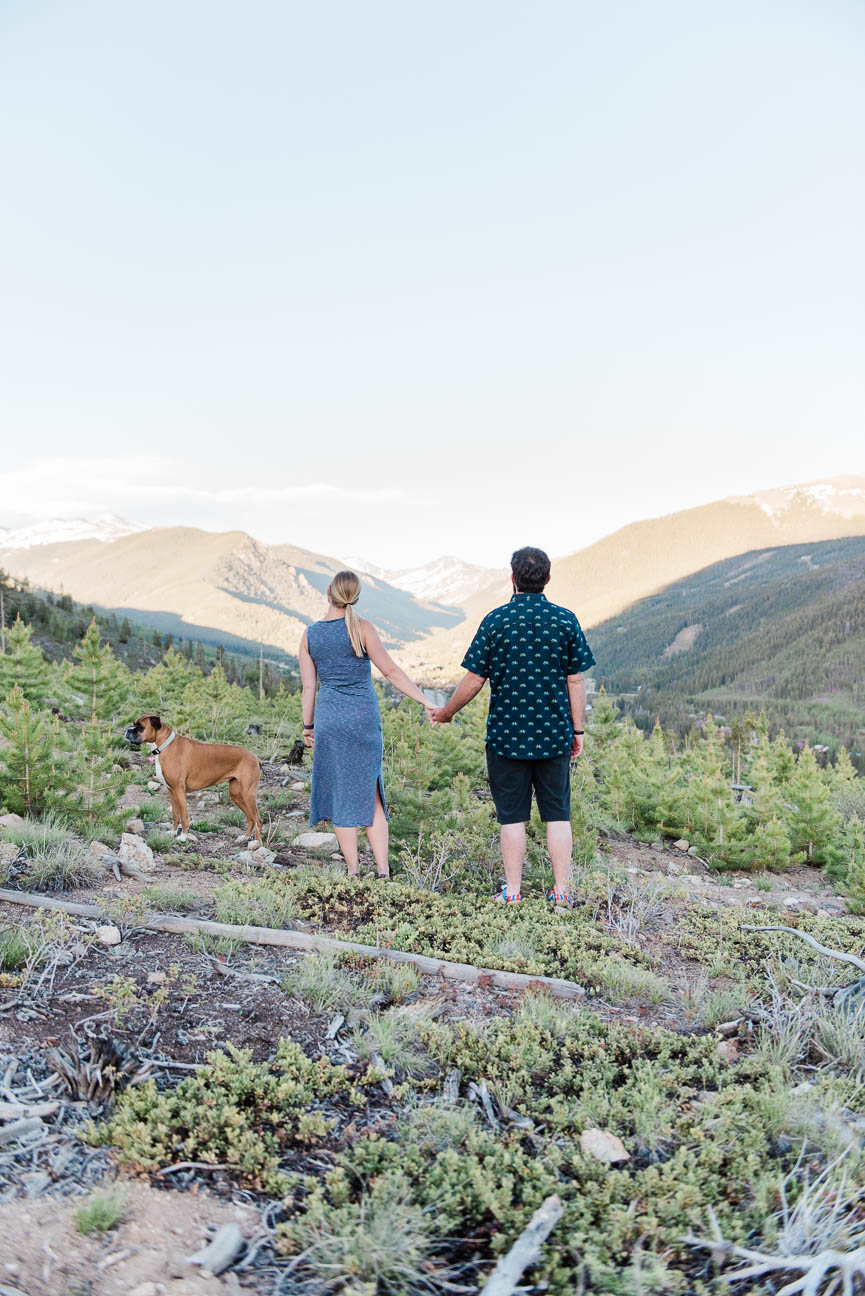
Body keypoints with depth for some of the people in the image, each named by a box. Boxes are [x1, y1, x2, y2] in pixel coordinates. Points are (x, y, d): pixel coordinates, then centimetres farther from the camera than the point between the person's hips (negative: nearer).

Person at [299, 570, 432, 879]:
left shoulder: (309, 635, 2)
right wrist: (425, 702, -5)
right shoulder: (362, 629, -7)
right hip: (364, 717, -1)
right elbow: (391, 671, -9)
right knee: (370, 794, 9)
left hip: (328, 718, 1)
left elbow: (308, 686, 5)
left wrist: (308, 726, 15)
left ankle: (354, 871, 11)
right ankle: (383, 871, 5)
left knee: (341, 794, 9)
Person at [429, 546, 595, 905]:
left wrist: (446, 712, 10)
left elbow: (474, 679, -5)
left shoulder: (496, 620, -6)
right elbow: (575, 681, -1)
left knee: (512, 815, 7)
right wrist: (578, 730, 8)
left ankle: (513, 892, 14)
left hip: (507, 734, -1)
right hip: (554, 734, 2)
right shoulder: (566, 620, -2)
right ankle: (562, 891, 14)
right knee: (557, 814, 10)